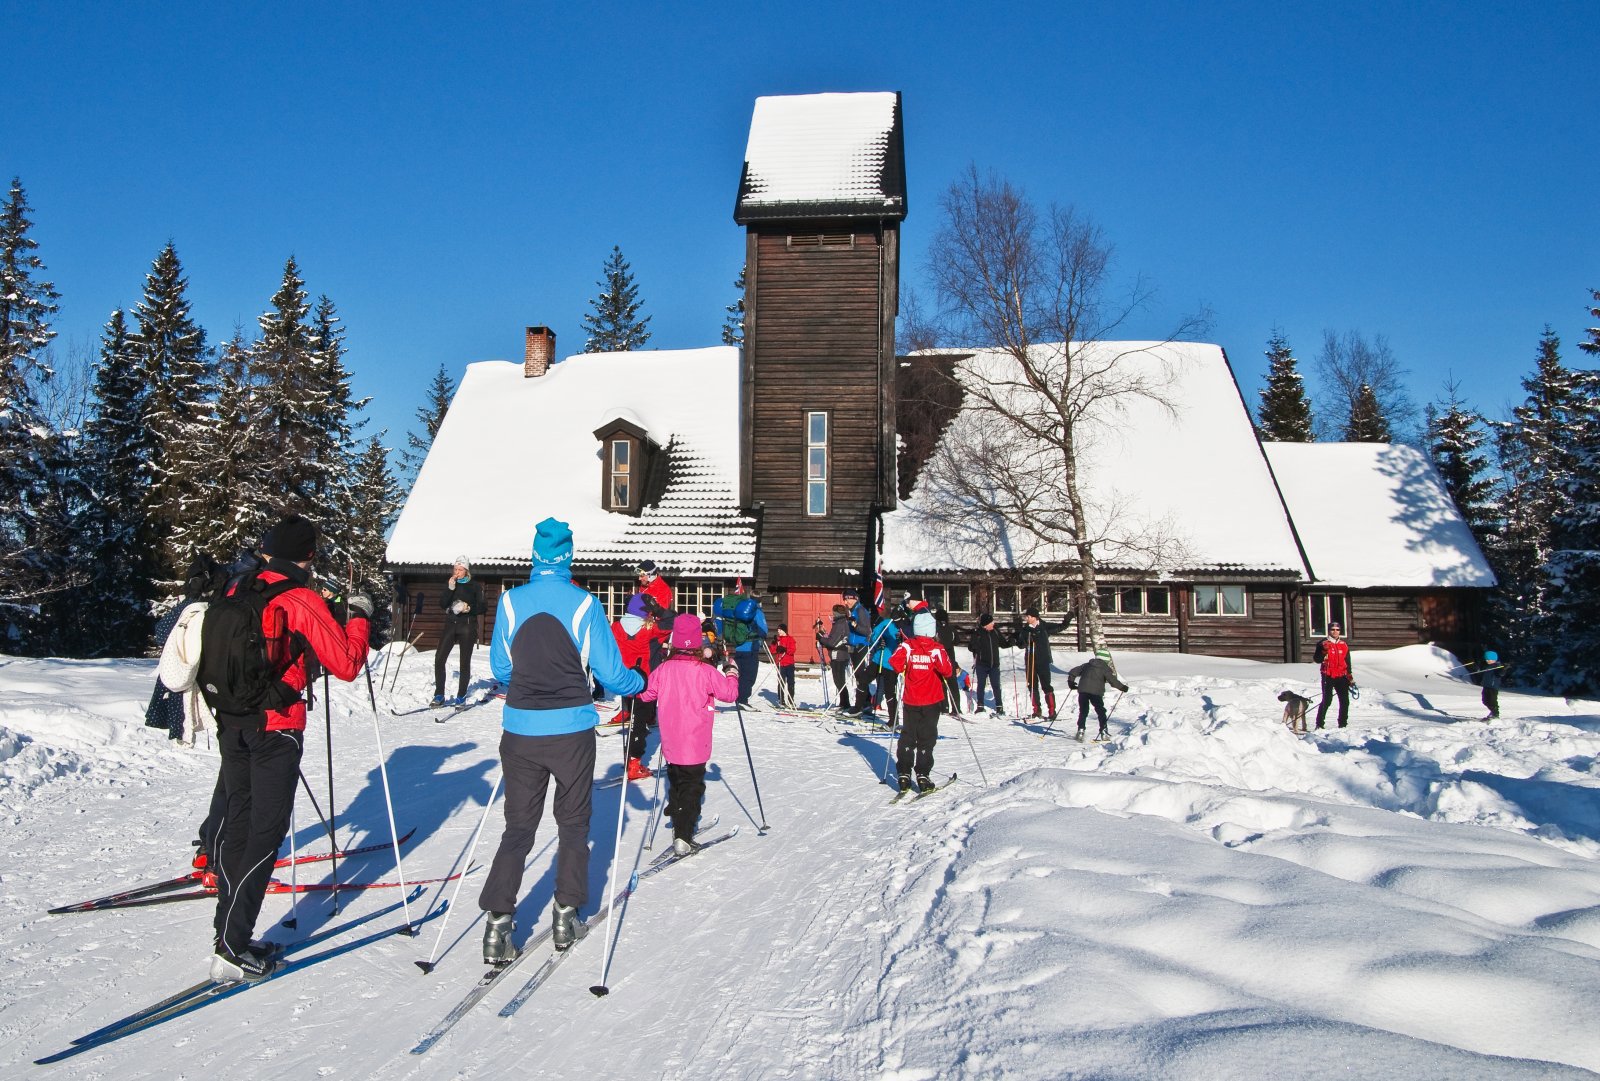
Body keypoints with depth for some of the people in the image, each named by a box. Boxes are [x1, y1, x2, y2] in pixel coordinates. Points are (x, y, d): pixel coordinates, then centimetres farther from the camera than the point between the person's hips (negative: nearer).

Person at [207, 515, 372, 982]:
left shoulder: (237, 590, 5)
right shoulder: (304, 601, -14)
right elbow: (347, 665, -12)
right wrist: (360, 617, 0)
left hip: (230, 720, 7)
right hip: (276, 724, -7)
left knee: (239, 819, 18)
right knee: (267, 830, -2)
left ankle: (228, 924, 27)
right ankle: (232, 948, -3)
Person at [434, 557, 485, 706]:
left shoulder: (475, 586, 1)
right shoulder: (449, 584, 10)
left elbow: (481, 608, 1)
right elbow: (442, 604, -1)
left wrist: (469, 608, -16)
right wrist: (450, 589, -11)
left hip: (467, 626, -3)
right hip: (450, 625, 3)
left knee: (465, 661, 0)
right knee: (439, 658, -6)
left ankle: (461, 696, 9)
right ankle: (439, 695, 3)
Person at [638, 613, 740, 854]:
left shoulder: (663, 669, -5)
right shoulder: (705, 671, -14)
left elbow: (647, 693, 7)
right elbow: (729, 692, -6)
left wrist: (635, 689, 29)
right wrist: (732, 672, 12)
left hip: (670, 742, 4)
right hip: (695, 744, -4)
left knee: (676, 781, 23)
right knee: (692, 786, 5)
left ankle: (680, 825, 33)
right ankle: (683, 836, -2)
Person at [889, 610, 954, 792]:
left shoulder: (907, 646, -6)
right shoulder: (936, 648, -11)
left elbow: (895, 662, -16)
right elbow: (946, 670, -18)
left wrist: (903, 670, 4)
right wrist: (948, 673, 5)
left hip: (911, 700, 2)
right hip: (932, 701, -2)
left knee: (907, 736, 13)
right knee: (927, 738, 5)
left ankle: (904, 773, 9)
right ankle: (922, 775, 0)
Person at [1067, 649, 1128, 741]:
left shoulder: (1087, 665, 18)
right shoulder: (1105, 668, 4)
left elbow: (1073, 672, 19)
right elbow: (1113, 680, -4)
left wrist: (1071, 682, 32)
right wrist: (1122, 687, 7)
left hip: (1083, 690, 4)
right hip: (1096, 692, -4)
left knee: (1083, 711, 11)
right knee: (1101, 711, 8)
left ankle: (1080, 730, 3)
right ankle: (1103, 731, 3)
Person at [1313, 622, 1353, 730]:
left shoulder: (1344, 644, 12)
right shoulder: (1323, 644, -1)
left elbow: (1348, 662, 20)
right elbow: (1316, 659, -4)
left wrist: (1350, 676, 18)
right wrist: (1323, 652, -22)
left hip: (1341, 677, 5)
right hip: (1328, 677, -4)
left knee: (1345, 701, 4)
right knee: (1327, 701, -8)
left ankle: (1343, 724, 15)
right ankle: (1319, 724, -1)